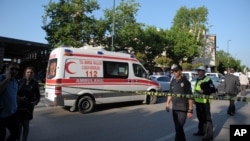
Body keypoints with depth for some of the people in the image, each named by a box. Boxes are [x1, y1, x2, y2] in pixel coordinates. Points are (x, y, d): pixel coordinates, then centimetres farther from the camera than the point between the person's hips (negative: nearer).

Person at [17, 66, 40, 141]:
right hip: (19, 106, 1)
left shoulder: (35, 83, -5)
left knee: (26, 124, 9)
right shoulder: (21, 81, -3)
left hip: (29, 106, -1)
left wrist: (36, 102, -19)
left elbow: (38, 95, -1)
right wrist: (19, 98, -16)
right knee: (19, 124, 8)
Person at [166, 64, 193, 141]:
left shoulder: (185, 82, -9)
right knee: (177, 128, 16)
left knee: (179, 128, -8)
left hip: (183, 109, -6)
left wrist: (190, 110, -13)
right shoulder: (173, 81, 7)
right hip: (174, 108, 6)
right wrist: (168, 103, 7)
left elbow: (190, 97, -10)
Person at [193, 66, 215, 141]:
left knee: (207, 118, -3)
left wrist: (203, 91, -24)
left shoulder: (207, 80, -11)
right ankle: (201, 131, 32)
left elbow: (213, 89, -19)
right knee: (200, 117, 18)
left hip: (204, 102, -9)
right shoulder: (197, 80, 16)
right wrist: (194, 98, 23)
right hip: (198, 101, 9)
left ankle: (209, 135, 6)